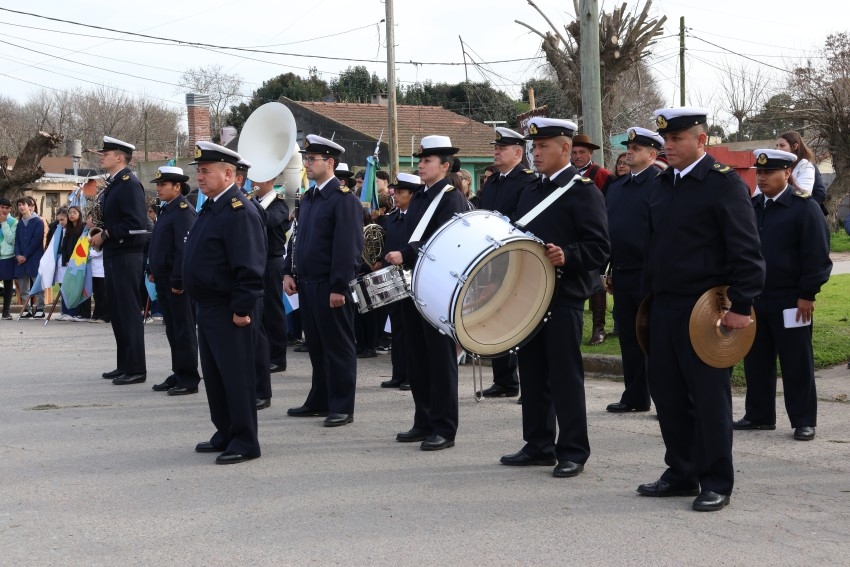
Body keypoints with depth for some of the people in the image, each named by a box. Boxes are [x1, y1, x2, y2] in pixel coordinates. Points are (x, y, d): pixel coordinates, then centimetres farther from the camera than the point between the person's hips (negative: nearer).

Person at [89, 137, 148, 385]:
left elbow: (136, 223, -22)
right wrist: (99, 229, 5)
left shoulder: (129, 184, -13)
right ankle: (124, 365, 21)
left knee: (129, 312, -6)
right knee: (118, 311, 13)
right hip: (112, 255, 10)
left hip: (127, 256, -10)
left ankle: (136, 369, -2)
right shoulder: (112, 185, 15)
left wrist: (105, 235, -17)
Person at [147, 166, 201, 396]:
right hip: (164, 279, 10)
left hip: (178, 281, -10)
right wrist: (153, 270, 17)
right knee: (172, 329, 14)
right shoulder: (166, 210, 15)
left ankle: (189, 380, 3)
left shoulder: (184, 211, -15)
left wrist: (178, 280, -22)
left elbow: (185, 248, -20)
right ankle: (178, 375, 22)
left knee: (184, 330, -3)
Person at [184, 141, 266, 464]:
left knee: (236, 375, -4)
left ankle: (245, 442, 3)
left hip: (230, 312, -10)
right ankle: (225, 433, 27)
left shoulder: (239, 211, -17)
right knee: (214, 374, 16)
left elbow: (250, 267, -22)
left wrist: (242, 309, -23)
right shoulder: (211, 208, 14)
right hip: (208, 308, 10)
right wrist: (200, 303, 18)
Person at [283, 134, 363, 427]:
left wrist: (338, 288, -20)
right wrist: (289, 272, 9)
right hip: (307, 283, 8)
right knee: (316, 346, 15)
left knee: (338, 347, 0)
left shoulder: (344, 199, -12)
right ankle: (319, 401, 24)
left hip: (330, 286, -8)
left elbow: (347, 248, -17)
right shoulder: (308, 199, 14)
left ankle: (342, 407, 6)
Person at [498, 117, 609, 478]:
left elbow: (599, 247, -14)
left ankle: (573, 452, 5)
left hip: (564, 298, -7)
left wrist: (566, 256, -29)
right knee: (533, 374, 11)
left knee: (565, 375, -3)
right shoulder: (531, 192, 16)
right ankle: (538, 445, 20)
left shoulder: (583, 190, -7)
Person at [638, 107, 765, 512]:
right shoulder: (662, 184, 13)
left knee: (709, 397, 0)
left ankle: (716, 483, 11)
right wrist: (648, 295, 16)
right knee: (666, 392, 11)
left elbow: (746, 250, -13)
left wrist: (741, 306, -17)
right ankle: (681, 474, 24)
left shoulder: (724, 182, -10)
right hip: (664, 307, 7)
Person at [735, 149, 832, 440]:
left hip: (790, 302, -6)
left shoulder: (804, 207, -8)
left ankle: (804, 421, 9)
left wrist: (807, 294, -14)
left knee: (796, 363, 1)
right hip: (754, 297, 6)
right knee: (756, 361, 11)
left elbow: (817, 255, -11)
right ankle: (759, 415, 22)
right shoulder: (752, 206, 10)